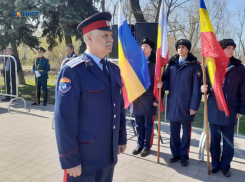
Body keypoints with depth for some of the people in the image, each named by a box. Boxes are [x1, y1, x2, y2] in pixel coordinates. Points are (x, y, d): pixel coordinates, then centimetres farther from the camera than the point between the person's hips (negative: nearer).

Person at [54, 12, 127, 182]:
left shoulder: (114, 69, 7)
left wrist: (122, 138, 12)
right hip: (83, 157, -6)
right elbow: (64, 118, -18)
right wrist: (70, 159, -16)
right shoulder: (72, 71, -16)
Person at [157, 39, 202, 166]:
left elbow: (196, 87, -7)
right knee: (174, 131, 13)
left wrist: (194, 106, -11)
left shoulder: (194, 65, -4)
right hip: (172, 103, 4)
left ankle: (184, 156, 25)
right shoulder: (172, 63, 9)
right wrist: (162, 83, -14)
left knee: (186, 131, 10)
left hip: (186, 104, -4)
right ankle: (175, 153, 29)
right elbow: (167, 80, 10)